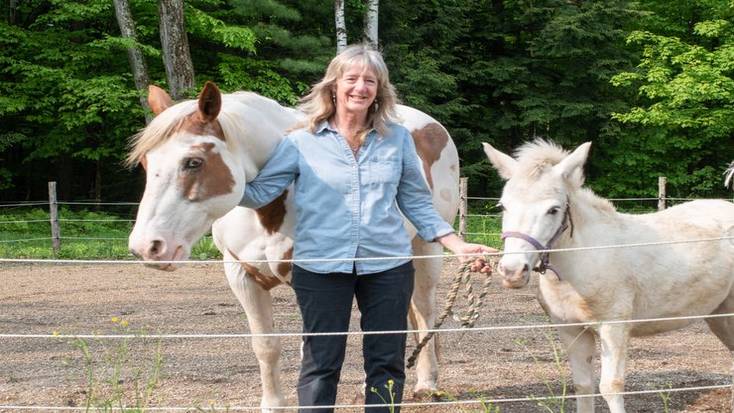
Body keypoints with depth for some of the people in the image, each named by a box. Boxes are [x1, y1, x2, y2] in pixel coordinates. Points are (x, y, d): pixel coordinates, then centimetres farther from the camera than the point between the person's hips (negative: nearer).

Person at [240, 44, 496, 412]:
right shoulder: (302, 142, -2)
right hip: (320, 267, -2)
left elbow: (417, 203, 11)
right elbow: (258, 191, -4)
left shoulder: (398, 140, 4)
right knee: (321, 364, 4)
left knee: (387, 362, 8)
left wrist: (457, 245, 4)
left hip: (388, 266, 2)